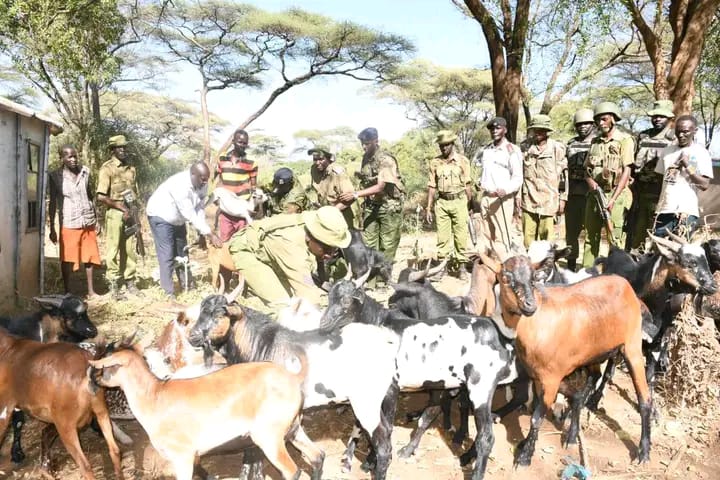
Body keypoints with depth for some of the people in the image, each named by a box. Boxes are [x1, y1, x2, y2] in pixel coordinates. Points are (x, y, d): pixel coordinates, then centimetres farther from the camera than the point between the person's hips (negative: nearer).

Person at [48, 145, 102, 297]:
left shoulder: (85, 171, 4)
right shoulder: (55, 176, -5)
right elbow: (53, 202, -2)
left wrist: (95, 216, 15)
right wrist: (52, 228, -4)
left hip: (88, 221, 3)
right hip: (69, 223, -3)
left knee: (89, 256, 9)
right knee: (68, 259, 3)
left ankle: (90, 290, 19)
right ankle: (67, 292, 14)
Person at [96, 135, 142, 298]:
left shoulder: (131, 167, 11)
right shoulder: (107, 168, -8)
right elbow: (101, 197, -14)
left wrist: (130, 211, 5)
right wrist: (122, 207, -12)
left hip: (130, 213, 6)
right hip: (115, 214, -6)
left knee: (130, 249, 10)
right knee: (114, 250, 0)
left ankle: (130, 282, 20)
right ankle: (114, 286, 7)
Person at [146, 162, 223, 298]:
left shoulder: (202, 184, -13)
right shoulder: (180, 185, -36)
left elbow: (200, 209, -11)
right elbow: (190, 215, -36)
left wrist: (203, 233, -21)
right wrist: (210, 234, -35)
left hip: (177, 219, 8)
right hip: (161, 216, -8)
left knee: (182, 252, 13)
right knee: (167, 255, -9)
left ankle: (187, 284, 24)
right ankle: (169, 293, -4)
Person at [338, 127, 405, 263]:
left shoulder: (386, 160, -19)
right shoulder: (365, 158, 5)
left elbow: (380, 187, -27)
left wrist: (356, 194, -34)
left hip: (389, 206, -6)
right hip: (371, 206, 7)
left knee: (387, 246, -1)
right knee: (367, 244, 3)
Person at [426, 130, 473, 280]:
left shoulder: (463, 160, 0)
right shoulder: (435, 162, 6)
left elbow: (467, 185, 2)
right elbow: (432, 186, 8)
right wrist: (428, 208, 5)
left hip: (459, 201, -1)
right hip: (442, 202, 2)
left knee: (461, 236, 1)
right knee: (442, 237, 2)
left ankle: (462, 266, 9)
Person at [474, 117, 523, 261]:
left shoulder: (512, 150, -7)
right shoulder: (485, 150, 12)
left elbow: (518, 178, -13)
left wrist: (506, 190, -31)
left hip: (502, 198, -7)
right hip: (485, 196, 7)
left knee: (502, 236, -12)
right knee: (487, 235, 12)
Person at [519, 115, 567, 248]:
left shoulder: (557, 149, 3)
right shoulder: (525, 148, 10)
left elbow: (564, 175, 5)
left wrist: (563, 199, 2)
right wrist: (517, 197, 11)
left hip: (549, 201, -2)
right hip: (528, 201, 2)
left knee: (546, 239, -2)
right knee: (528, 237, 3)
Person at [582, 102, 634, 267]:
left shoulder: (624, 140, -2)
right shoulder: (595, 142, 15)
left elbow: (626, 171, -8)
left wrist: (613, 199, -15)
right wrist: (590, 181, -7)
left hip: (615, 194, -6)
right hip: (595, 194, 6)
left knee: (615, 238, -7)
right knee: (590, 236, 7)